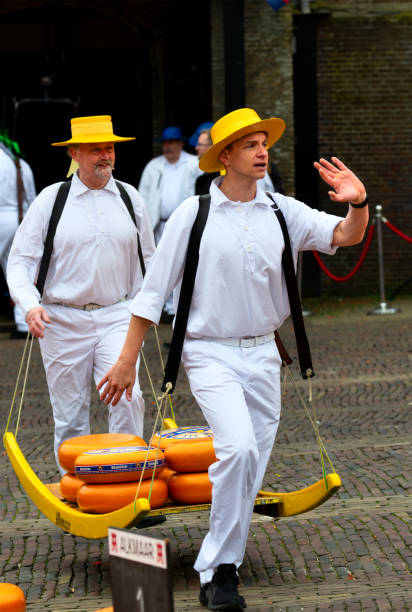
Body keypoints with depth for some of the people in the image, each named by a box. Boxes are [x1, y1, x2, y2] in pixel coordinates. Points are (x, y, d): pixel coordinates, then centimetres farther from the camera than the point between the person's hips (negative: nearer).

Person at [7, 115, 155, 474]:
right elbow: (20, 259, 1)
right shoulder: (51, 199, 1)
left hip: (117, 315, 1)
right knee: (69, 415, 4)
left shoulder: (130, 198, 8)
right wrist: (30, 304, -15)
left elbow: (147, 258, 20)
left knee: (127, 396, -20)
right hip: (63, 319, -1)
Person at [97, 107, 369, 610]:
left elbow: (345, 235, -3)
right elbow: (154, 288, -1)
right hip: (211, 354, -4)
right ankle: (222, 568, -12)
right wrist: (127, 360, -1)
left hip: (263, 354, 4)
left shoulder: (283, 212, 4)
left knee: (250, 466, 6)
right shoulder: (194, 214, -4)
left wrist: (357, 205, -26)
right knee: (238, 447, -24)